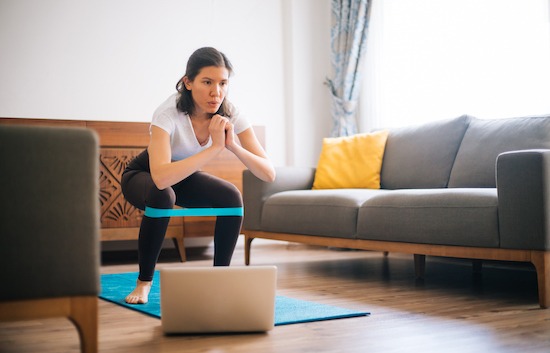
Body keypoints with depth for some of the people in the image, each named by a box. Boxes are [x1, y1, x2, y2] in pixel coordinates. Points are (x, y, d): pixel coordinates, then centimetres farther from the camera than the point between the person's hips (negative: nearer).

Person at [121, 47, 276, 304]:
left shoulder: (229, 114, -23)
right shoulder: (169, 113, -36)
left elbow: (269, 174, -26)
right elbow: (161, 178, -51)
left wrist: (233, 145, -41)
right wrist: (215, 147, -48)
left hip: (183, 176, 4)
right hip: (143, 175, -4)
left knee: (231, 197, -22)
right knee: (162, 196, -36)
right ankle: (144, 282, -13)